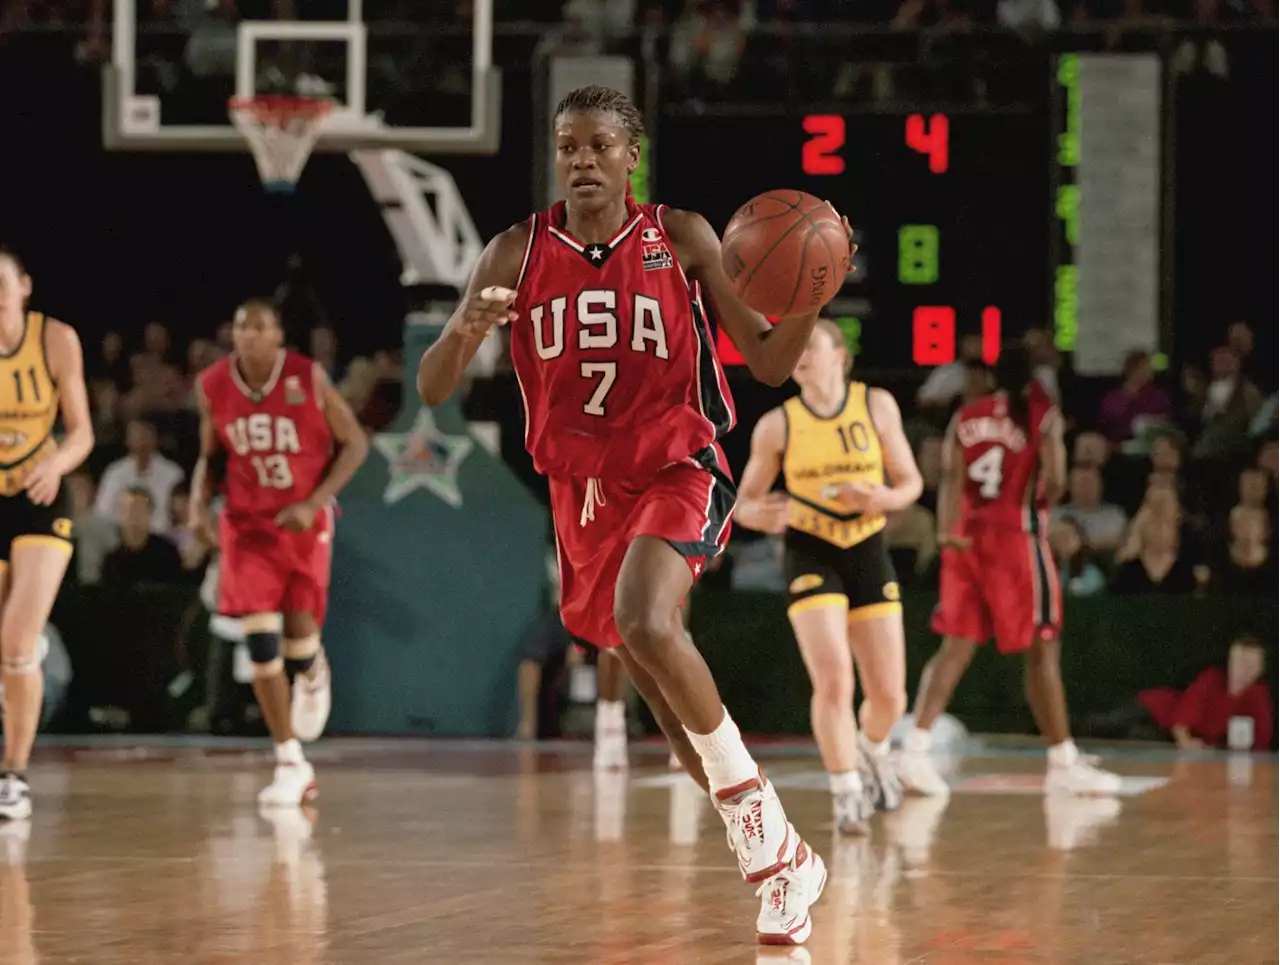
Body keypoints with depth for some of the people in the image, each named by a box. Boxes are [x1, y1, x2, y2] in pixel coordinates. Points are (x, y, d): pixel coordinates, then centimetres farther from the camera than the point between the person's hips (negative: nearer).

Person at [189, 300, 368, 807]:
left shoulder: (309, 379, -13)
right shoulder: (212, 386, -5)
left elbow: (354, 444, -7)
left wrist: (314, 503, -17)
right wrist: (199, 503, -9)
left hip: (305, 522, -2)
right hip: (247, 524, 2)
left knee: (300, 636, -4)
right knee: (260, 641, -10)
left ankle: (313, 673, 39)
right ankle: (291, 765, 0)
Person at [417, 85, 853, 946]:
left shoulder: (680, 239, -6)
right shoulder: (519, 253, -1)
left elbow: (770, 364, -4)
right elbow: (432, 390, -4)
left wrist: (810, 300, -24)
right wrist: (463, 333, -26)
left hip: (679, 471, -4)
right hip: (584, 489, 4)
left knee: (647, 628, -32)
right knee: (658, 683, 13)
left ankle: (755, 808, -15)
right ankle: (778, 856, 31)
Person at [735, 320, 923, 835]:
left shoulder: (876, 406, -1)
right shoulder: (777, 425, -3)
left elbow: (910, 481, 6)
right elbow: (745, 501, 5)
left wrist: (885, 498, -17)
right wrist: (759, 514, -19)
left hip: (869, 555, 2)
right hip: (811, 558, -2)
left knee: (889, 696, 4)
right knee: (834, 680, -20)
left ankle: (872, 749, 38)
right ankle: (847, 793, -5)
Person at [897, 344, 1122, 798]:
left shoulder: (965, 417, 10)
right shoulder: (1043, 416, -1)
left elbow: (951, 475, -3)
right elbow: (1054, 482, -13)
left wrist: (947, 530, -11)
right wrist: (1044, 501, 9)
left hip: (967, 539, 4)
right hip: (1018, 538, -4)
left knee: (956, 646, 8)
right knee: (1042, 650, 0)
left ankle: (915, 748, -3)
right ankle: (1064, 763, 1)